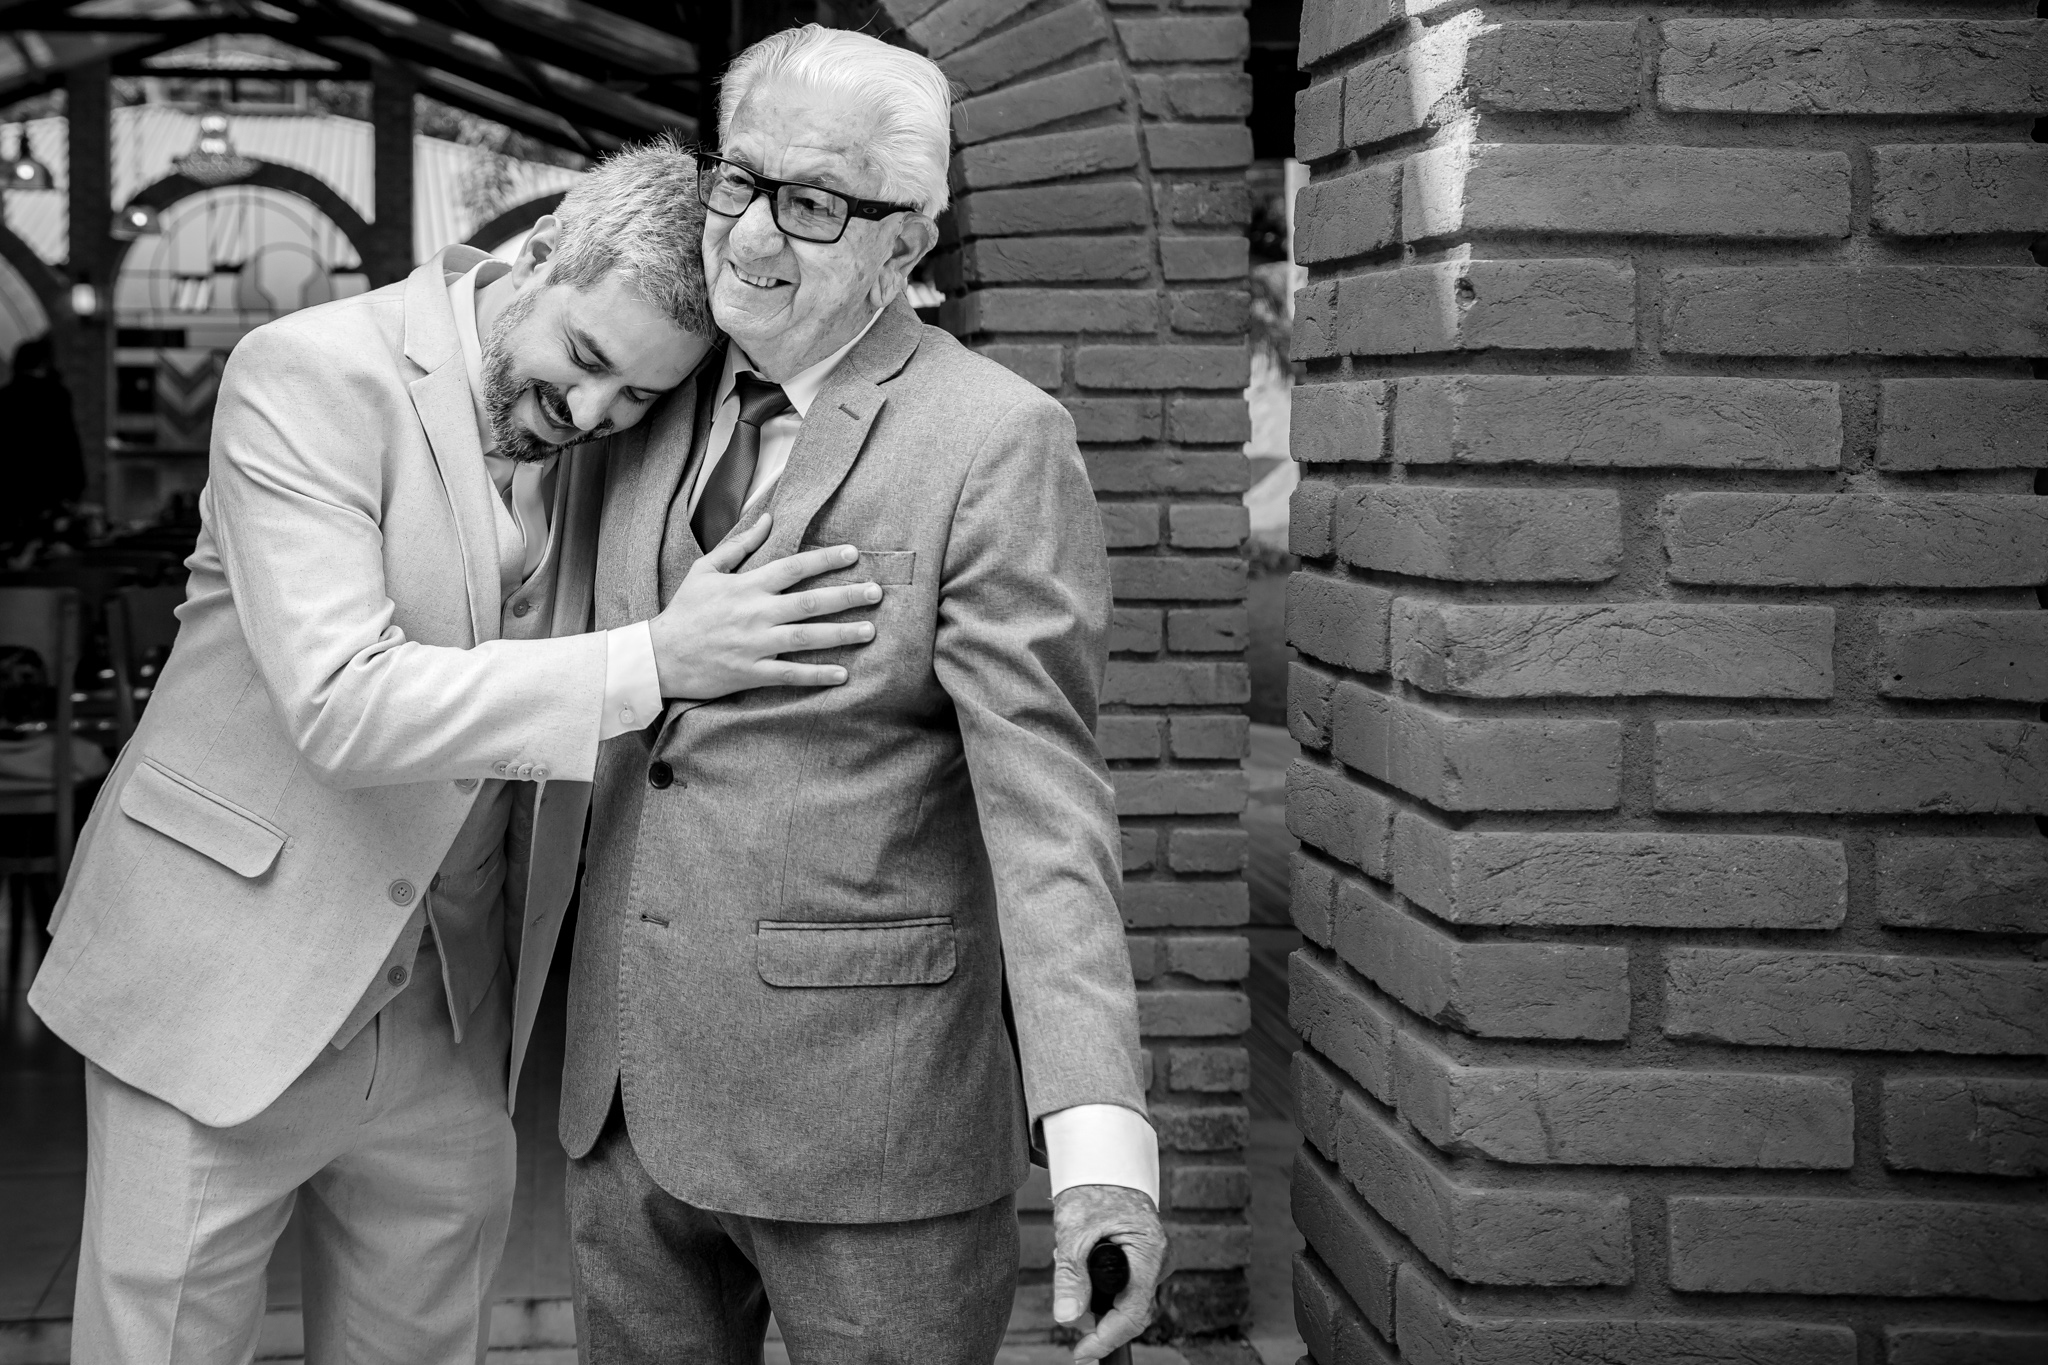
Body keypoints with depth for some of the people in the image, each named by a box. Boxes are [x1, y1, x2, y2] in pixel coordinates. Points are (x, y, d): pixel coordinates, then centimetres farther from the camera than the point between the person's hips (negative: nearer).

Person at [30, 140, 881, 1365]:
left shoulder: (603, 439, 2)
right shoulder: (311, 376, -16)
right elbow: (346, 706, -26)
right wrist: (655, 659, -28)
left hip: (454, 1021, 5)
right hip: (229, 986, -5)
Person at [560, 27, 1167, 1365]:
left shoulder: (996, 440, -11)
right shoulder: (657, 411, 10)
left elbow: (1043, 799, -19)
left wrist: (1099, 1138, -27)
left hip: (865, 1105, -6)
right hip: (631, 1095, 6)